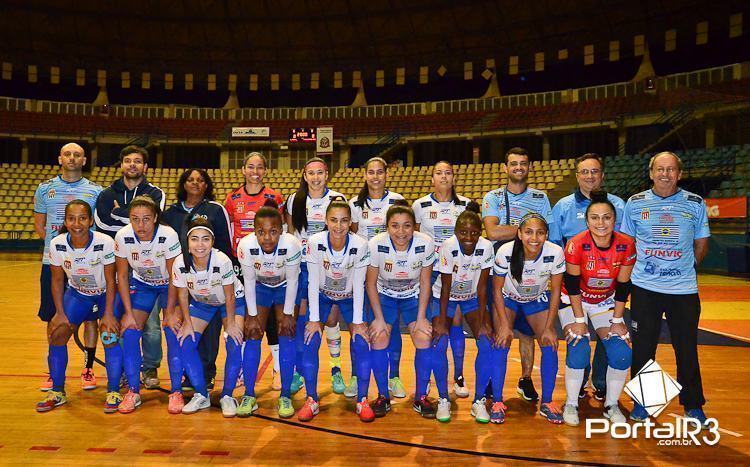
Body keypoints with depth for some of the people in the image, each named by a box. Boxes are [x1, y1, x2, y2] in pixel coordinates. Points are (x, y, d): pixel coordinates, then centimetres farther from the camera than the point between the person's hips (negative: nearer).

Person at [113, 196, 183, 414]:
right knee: (129, 332, -8)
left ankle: (176, 392, -4)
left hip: (168, 285, -3)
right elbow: (122, 275, -9)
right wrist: (128, 312, -11)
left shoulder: (168, 235, -30)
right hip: (141, 284, 3)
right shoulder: (123, 236, -22)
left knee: (173, 332, -16)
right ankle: (133, 392, 6)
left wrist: (171, 312, -19)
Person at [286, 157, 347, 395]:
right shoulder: (294, 200, 5)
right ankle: (297, 371, 13)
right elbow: (289, 233, 11)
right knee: (300, 317, 2)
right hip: (301, 265, 1)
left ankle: (336, 371, 15)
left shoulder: (337, 199, 0)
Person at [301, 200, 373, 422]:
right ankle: (311, 401, -2)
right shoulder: (315, 242, -25)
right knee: (310, 341, -16)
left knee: (361, 342, -18)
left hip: (350, 297, 0)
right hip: (322, 295, 1)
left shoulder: (360, 245, -25)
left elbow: (358, 285, -18)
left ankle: (362, 401, -3)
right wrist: (314, 319, -18)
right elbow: (313, 282, -19)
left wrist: (358, 321, -18)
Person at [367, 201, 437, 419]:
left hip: (414, 296, 0)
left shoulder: (425, 244, -24)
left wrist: (421, 317, -12)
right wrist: (379, 318, -15)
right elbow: (371, 283, -13)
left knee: (424, 338, -16)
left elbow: (425, 283, -10)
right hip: (384, 295, 0)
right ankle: (383, 396, 3)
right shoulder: (376, 244, -26)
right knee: (378, 338, -18)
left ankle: (421, 397, 4)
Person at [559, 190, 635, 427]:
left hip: (606, 301, 3)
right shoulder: (576, 244, -27)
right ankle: (571, 405, 2)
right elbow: (572, 285, -18)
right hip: (575, 301, -3)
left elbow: (623, 286, -8)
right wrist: (579, 320, -16)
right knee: (579, 350, -20)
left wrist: (617, 320, -6)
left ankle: (611, 405, 12)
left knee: (622, 353, -10)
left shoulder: (626, 245, -19)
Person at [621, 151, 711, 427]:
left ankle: (693, 406, 22)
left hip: (684, 290, 0)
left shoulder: (696, 204, 2)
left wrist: (684, 269, 11)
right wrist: (644, 267, 7)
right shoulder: (635, 203, 2)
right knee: (643, 348, 6)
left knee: (687, 349, 5)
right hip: (644, 289, 0)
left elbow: (701, 245, 11)